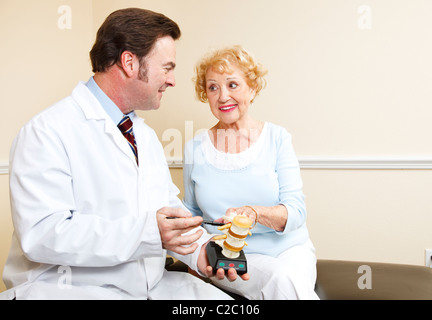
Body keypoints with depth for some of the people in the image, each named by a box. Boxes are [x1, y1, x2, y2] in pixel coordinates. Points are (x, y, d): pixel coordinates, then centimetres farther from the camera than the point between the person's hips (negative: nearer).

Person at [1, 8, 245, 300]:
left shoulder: (147, 136, 16)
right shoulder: (46, 132, -12)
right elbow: (40, 234, -22)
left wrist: (201, 249, -5)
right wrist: (146, 233, -28)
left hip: (154, 285, 6)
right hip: (72, 289, -5)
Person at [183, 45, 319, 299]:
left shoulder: (277, 138, -2)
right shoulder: (195, 149, 2)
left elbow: (296, 211, -8)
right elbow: (192, 212, 13)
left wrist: (255, 212, -28)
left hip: (288, 249, 1)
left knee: (293, 278, -31)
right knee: (279, 280, -29)